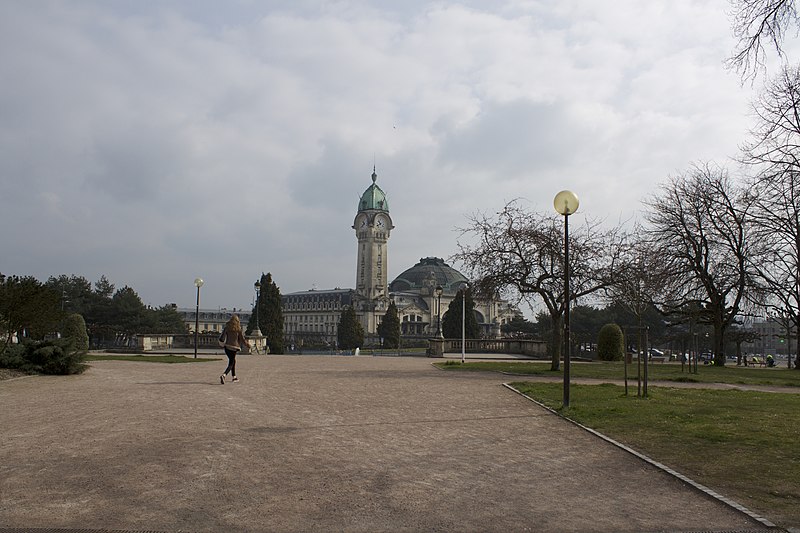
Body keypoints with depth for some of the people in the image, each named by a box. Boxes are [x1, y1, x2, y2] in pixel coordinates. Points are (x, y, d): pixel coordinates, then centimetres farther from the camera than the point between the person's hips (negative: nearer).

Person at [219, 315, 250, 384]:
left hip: (227, 347, 4)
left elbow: (221, 338, -2)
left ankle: (234, 377, 30)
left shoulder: (227, 328, 1)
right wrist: (247, 344, 15)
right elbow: (242, 339, -2)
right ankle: (223, 375, -26)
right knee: (231, 364, -2)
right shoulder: (238, 329, -6)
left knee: (233, 361, 23)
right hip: (234, 347, -4)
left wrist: (223, 344, 17)